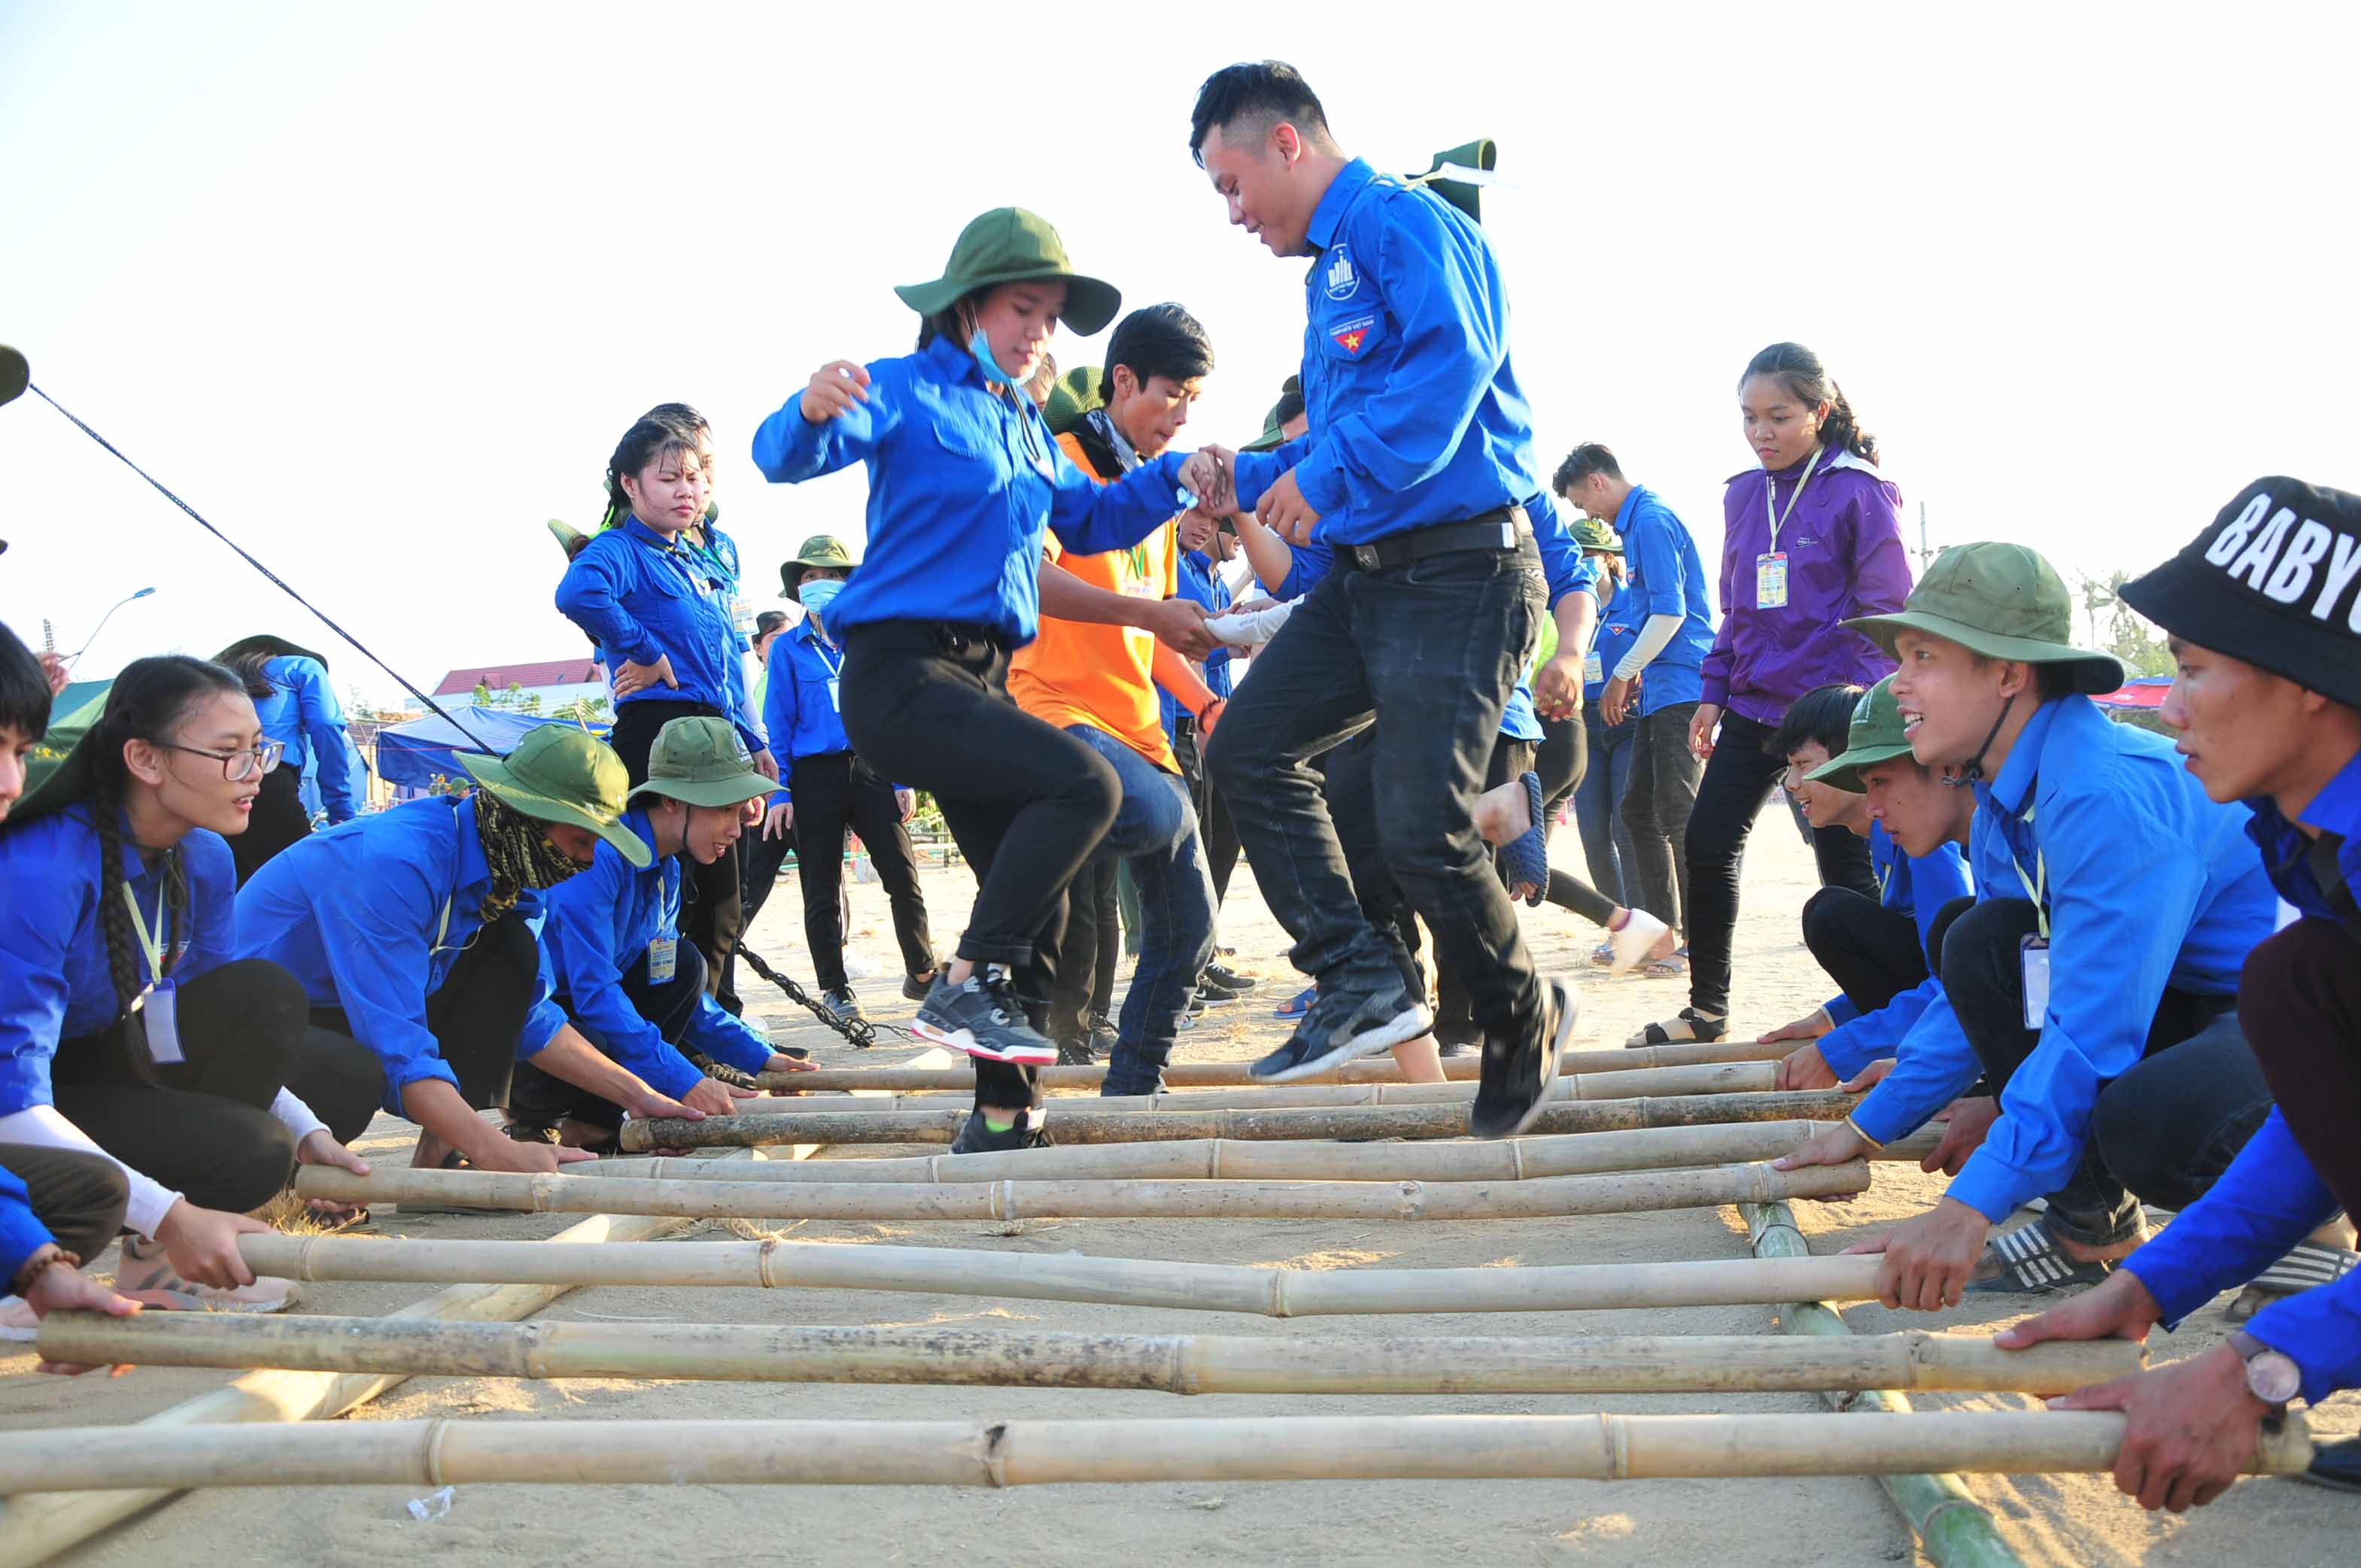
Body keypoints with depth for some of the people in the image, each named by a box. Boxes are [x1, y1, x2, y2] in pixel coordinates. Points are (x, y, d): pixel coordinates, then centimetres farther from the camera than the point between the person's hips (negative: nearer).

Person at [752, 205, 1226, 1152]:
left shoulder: (1026, 426, 21)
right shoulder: (908, 390, -3)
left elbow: (1088, 520, 29)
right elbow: (784, 457, -17)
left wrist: (1172, 476, 12)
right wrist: (815, 410, -41)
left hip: (981, 678, 9)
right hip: (901, 673, -9)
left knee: (1038, 904, 7)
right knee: (1083, 785, -27)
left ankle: (1004, 1117, 18)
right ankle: (964, 988, -19)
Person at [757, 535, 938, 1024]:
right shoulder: (787, 649, 4)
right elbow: (777, 724, 2)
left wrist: (905, 780, 1)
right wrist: (778, 792, -5)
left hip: (872, 769, 1)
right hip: (814, 777, -1)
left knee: (903, 877, -2)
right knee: (822, 892, 5)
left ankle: (922, 974, 13)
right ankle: (834, 988, 17)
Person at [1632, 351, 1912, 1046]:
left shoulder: (1858, 493, -7)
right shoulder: (1743, 495, 11)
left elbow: (1888, 609, -8)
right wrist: (1714, 691, 12)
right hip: (1753, 705, 6)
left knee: (1846, 869, 1)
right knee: (1705, 847, 3)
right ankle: (1707, 1008, 15)